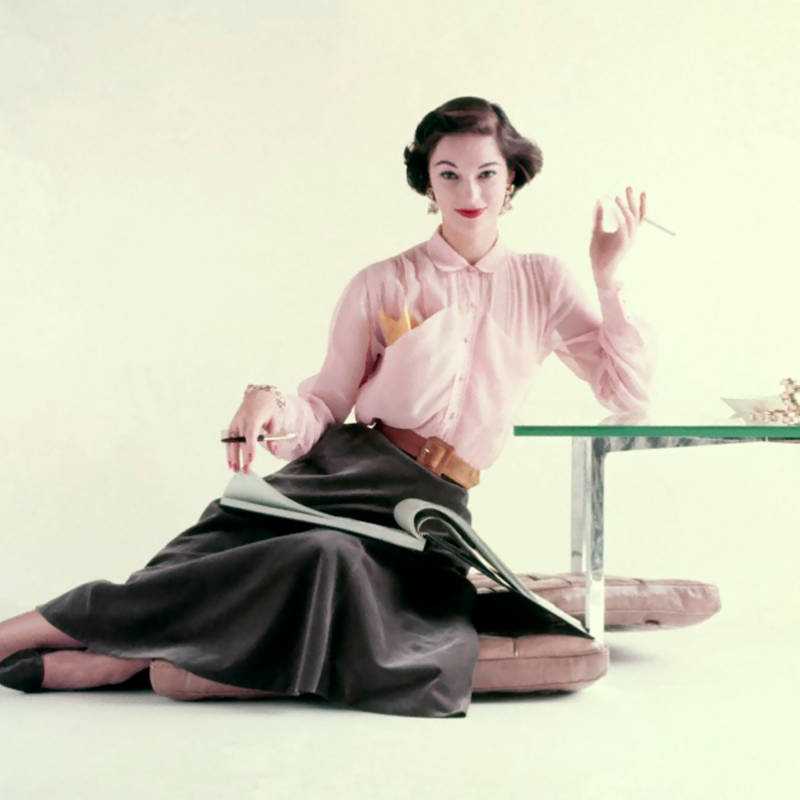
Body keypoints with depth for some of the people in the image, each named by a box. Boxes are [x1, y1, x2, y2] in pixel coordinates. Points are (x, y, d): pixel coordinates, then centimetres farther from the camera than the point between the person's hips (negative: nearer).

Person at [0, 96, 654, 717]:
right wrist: (272, 407, -17)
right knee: (227, 543, -33)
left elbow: (629, 394, 7)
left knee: (330, 560, -35)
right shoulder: (381, 285, 7)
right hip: (345, 471, 0)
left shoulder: (542, 283, 10)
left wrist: (609, 280, -2)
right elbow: (326, 406, 6)